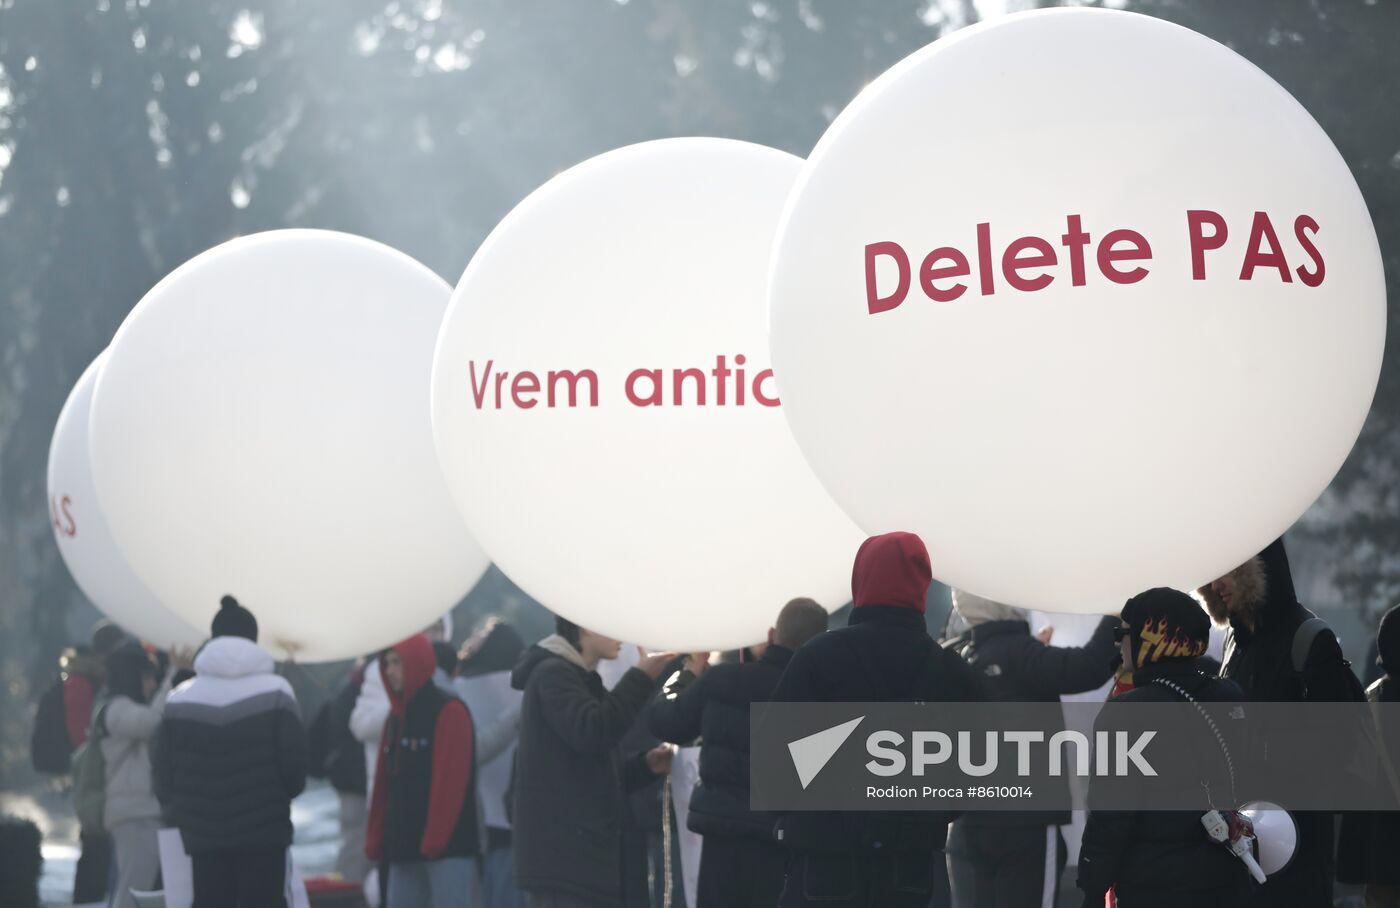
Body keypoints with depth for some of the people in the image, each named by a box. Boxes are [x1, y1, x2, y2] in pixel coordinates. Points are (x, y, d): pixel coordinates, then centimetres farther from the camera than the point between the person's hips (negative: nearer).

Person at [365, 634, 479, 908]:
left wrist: (435, 838, -20)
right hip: (403, 845, 8)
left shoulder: (449, 710, -6)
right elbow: (384, 782, 17)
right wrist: (376, 838, 9)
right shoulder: (398, 715, 18)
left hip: (447, 845, -8)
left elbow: (452, 779, -14)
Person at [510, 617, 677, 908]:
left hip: (583, 856, 10)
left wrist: (646, 765, 7)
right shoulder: (552, 674, -7)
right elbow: (591, 733, -23)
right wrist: (640, 677, -17)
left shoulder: (581, 680, 24)